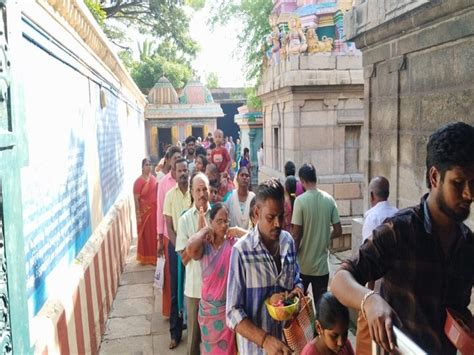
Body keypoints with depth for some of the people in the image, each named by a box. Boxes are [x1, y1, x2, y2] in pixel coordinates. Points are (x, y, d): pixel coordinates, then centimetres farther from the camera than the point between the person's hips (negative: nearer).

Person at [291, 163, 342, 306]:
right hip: (322, 264, 3)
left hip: (303, 265, -3)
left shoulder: (300, 200, -14)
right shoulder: (329, 199, -2)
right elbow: (338, 231, 1)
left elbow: (296, 234, -14)